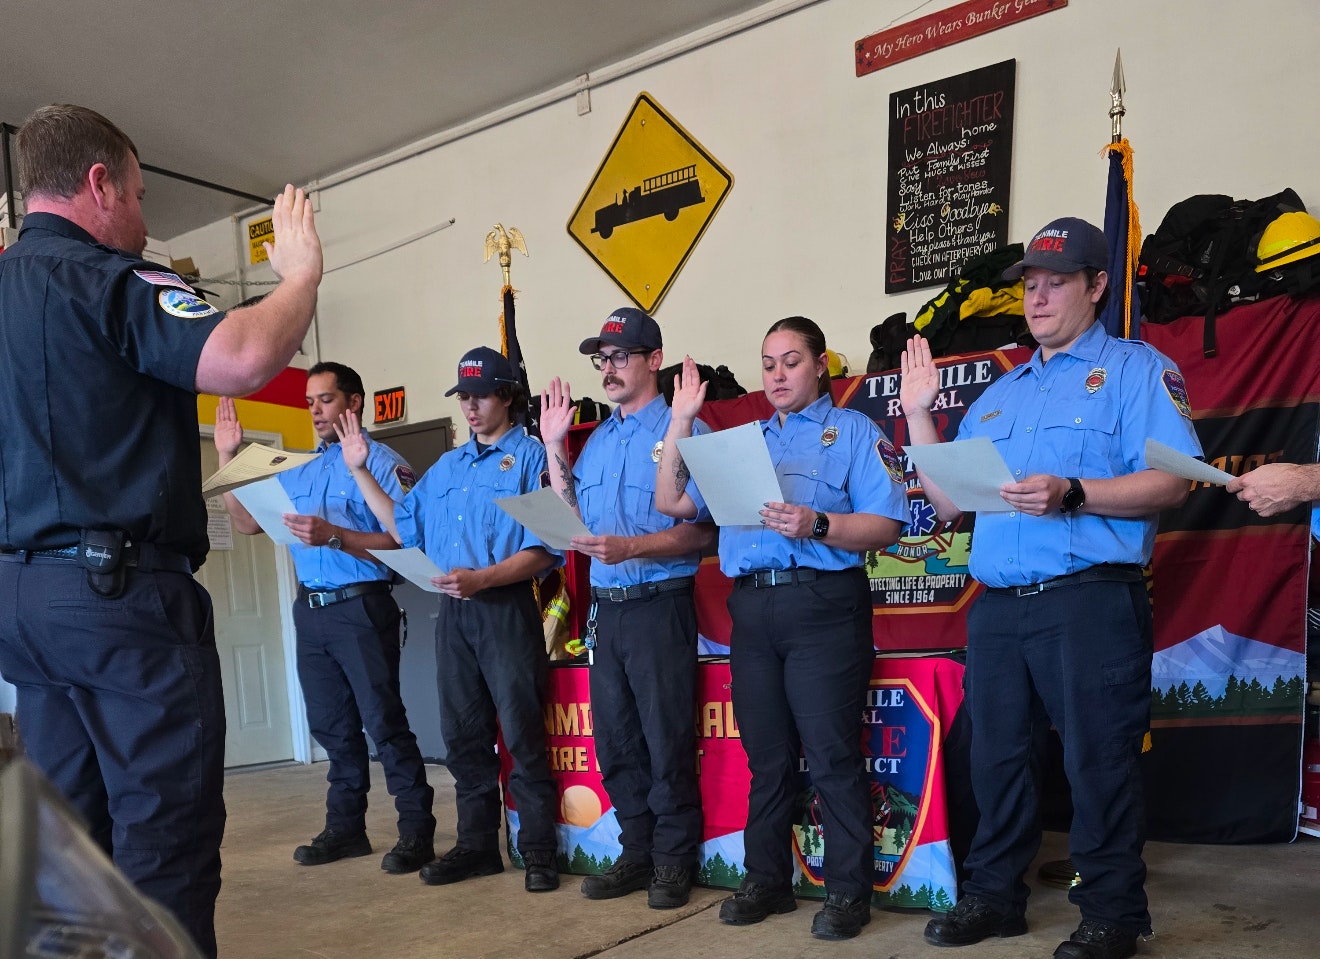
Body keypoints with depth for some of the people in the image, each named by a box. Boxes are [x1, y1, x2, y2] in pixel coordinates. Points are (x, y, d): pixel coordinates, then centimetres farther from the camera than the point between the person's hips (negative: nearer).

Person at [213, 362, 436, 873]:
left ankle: (416, 831, 4)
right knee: (331, 725, 14)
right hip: (310, 610, 7)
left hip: (361, 607, -7)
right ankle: (345, 827, 26)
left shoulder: (382, 462, -8)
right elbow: (247, 521, 17)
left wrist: (333, 536, -24)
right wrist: (227, 457, 12)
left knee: (383, 721, -5)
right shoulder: (297, 471, 16)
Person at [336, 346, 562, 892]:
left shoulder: (530, 457, -4)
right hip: (453, 613, 7)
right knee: (464, 735, 12)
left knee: (523, 734, -3)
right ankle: (477, 845, 24)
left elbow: (543, 550, -12)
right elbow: (402, 526, 19)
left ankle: (539, 851, 8)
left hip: (508, 609, -7)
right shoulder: (446, 467, 19)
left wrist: (482, 578, -23)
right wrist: (361, 472, 16)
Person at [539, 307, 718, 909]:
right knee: (615, 742, 14)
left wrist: (631, 548, -25)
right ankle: (637, 853, 28)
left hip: (660, 605, -7)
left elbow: (701, 530, -15)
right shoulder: (597, 440, 15)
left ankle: (673, 864, 17)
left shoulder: (681, 430, -8)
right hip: (605, 608, 7)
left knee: (667, 742, 1)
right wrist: (553, 446, 11)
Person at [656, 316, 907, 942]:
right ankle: (767, 880, 24)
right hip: (751, 608, 5)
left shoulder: (853, 430, 5)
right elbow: (672, 502, 14)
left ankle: (849, 889, 10)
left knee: (832, 754, -3)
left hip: (822, 603, -5)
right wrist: (680, 421, 9)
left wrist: (816, 524, -21)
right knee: (766, 754, 12)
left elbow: (886, 525, -6)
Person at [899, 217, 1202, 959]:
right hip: (998, 607, 6)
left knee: (1099, 760, 0)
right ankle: (995, 897, 26)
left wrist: (1072, 495, -24)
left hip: (1091, 600, -6)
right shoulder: (1000, 394, 20)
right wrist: (920, 415, 12)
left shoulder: (1136, 368, 2)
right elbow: (948, 502, 17)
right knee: (997, 757, 12)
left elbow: (1172, 482, -11)